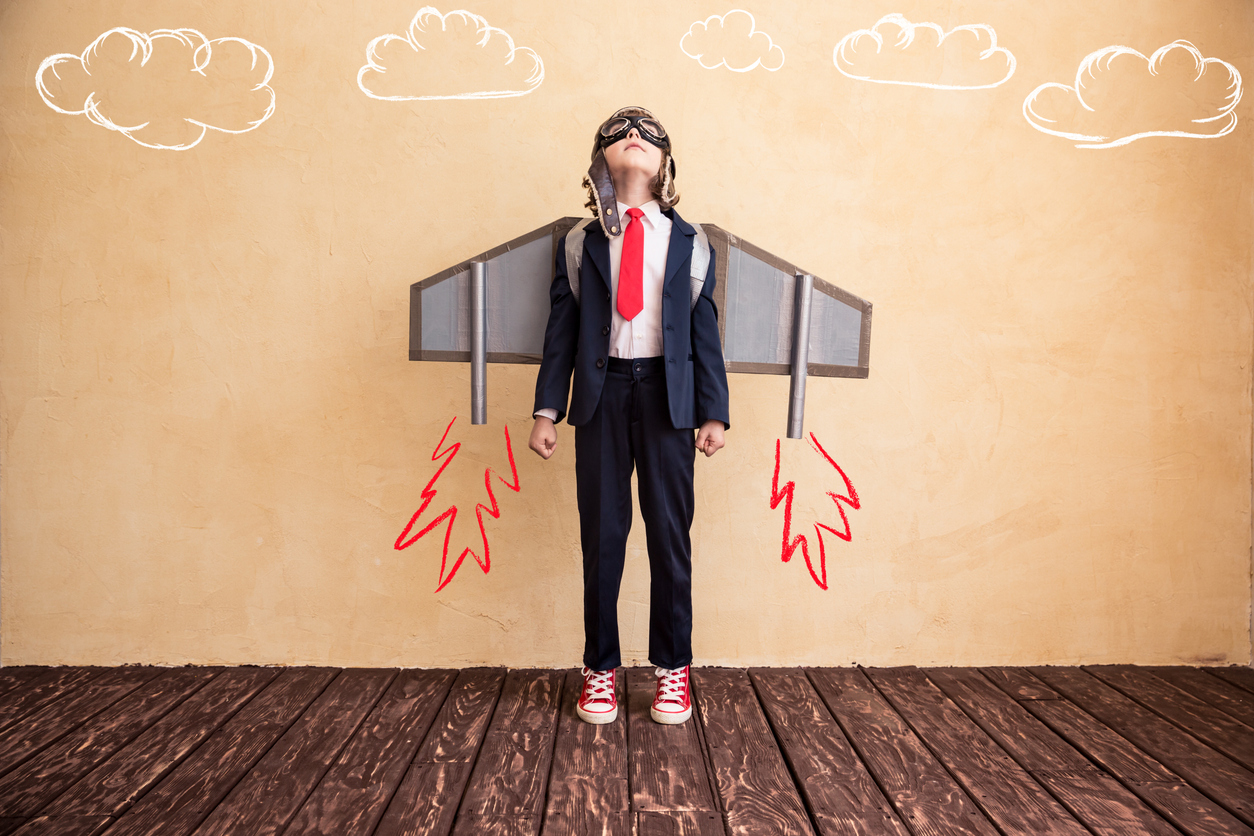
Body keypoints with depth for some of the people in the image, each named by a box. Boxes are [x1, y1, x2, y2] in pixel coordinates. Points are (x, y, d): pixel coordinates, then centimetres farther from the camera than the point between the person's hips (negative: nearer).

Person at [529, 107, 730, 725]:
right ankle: (600, 668, 20)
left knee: (670, 532, 4)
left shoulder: (690, 244, 9)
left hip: (667, 394, 0)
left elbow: (705, 333, 6)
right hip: (602, 394, 0)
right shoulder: (580, 243, 9)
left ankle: (672, 668, 20)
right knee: (601, 534, 4)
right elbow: (561, 329, 6)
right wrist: (547, 409, -1)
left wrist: (713, 412, 0)